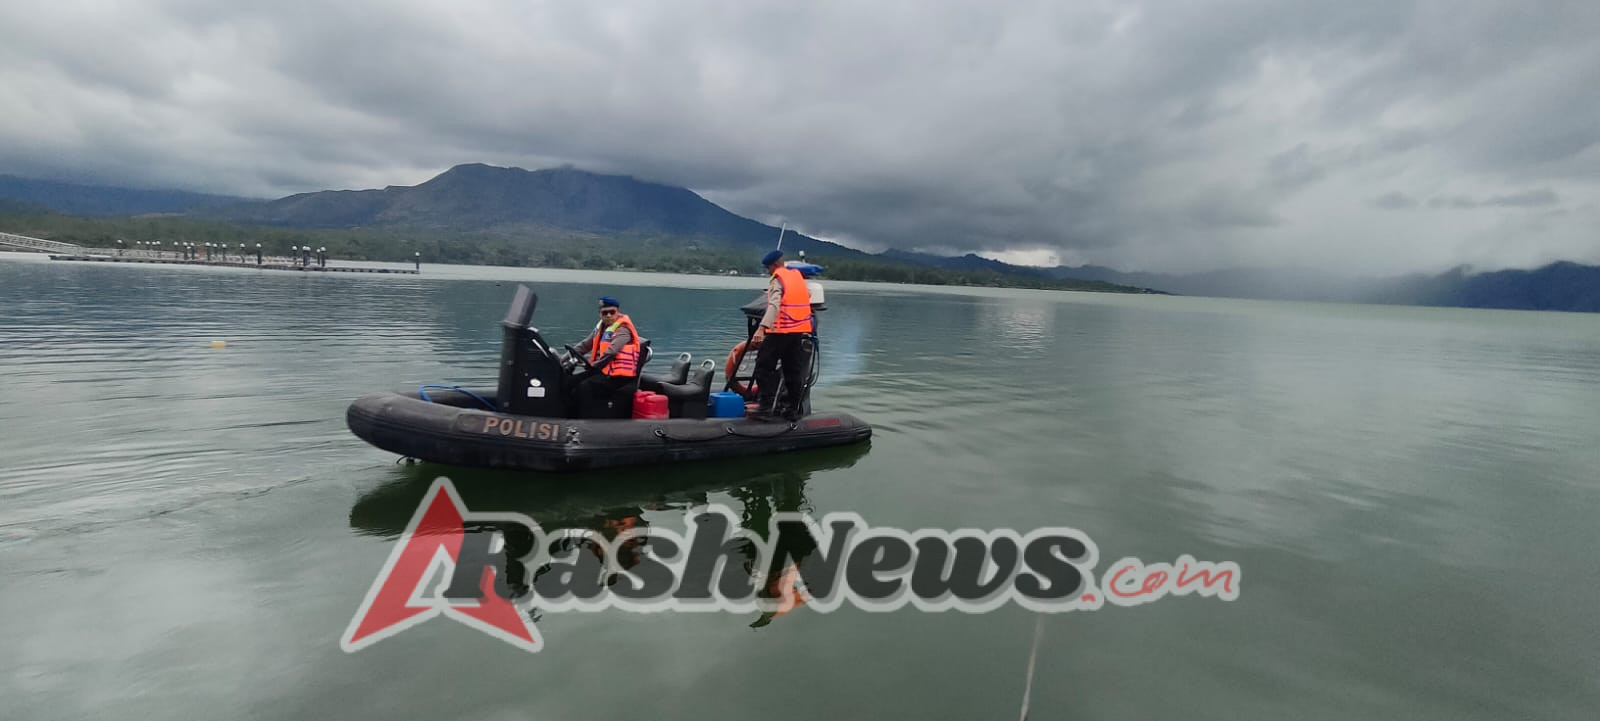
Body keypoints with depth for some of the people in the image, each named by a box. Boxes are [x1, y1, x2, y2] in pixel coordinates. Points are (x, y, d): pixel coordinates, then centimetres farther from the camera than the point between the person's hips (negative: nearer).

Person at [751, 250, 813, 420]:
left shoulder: (778, 279, -8)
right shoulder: (798, 276, 14)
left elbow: (774, 305, -24)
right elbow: (808, 294, 31)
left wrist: (762, 327, -34)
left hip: (781, 330, -7)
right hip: (801, 330, 7)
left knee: (764, 366, -1)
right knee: (794, 371, 11)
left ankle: (766, 406, -7)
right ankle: (793, 408, 13)